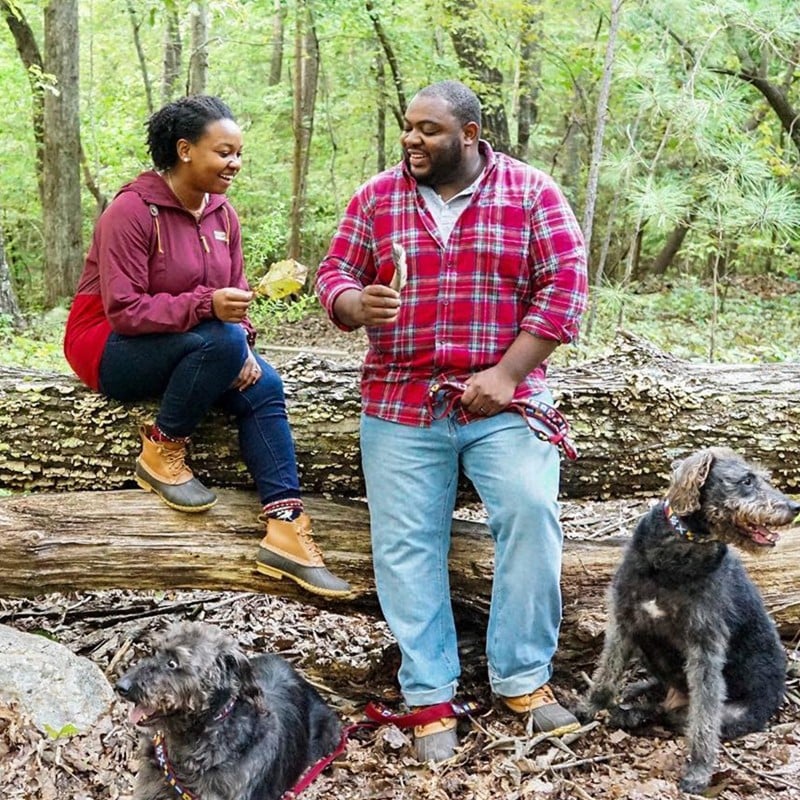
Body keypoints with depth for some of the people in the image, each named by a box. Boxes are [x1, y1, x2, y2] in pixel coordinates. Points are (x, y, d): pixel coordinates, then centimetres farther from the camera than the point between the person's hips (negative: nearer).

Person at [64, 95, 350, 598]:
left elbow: (234, 296, 5)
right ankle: (162, 452, -13)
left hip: (188, 348, 7)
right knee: (220, 341, -33)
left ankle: (285, 529, -23)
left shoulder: (223, 215, 3)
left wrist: (243, 346, -17)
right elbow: (124, 310, -25)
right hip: (112, 348, -7)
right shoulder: (133, 210, -19)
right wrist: (207, 306, -37)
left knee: (264, 386, -19)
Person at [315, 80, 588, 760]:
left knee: (531, 511, -19)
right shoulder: (376, 199, 9)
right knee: (405, 543, -2)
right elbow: (334, 274, 11)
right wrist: (355, 303, -14)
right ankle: (430, 694, 9)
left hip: (502, 401, -2)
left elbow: (564, 287, -3)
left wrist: (505, 374, -11)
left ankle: (523, 677, -3)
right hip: (401, 404, 2)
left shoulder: (532, 193, 2)